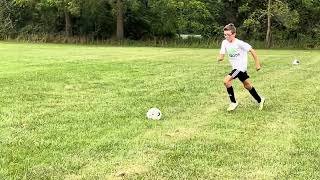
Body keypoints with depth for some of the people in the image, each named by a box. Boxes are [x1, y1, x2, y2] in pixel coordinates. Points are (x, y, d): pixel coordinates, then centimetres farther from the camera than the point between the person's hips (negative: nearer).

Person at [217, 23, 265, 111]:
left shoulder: (239, 43, -19)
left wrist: (257, 64, -11)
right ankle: (260, 100, 36)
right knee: (247, 85, 18)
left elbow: (252, 51, -13)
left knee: (226, 80, -20)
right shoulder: (224, 42, -2)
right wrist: (219, 58, -26)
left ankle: (233, 102, -7)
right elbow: (221, 56, -1)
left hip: (241, 67, -7)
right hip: (235, 68, 7)